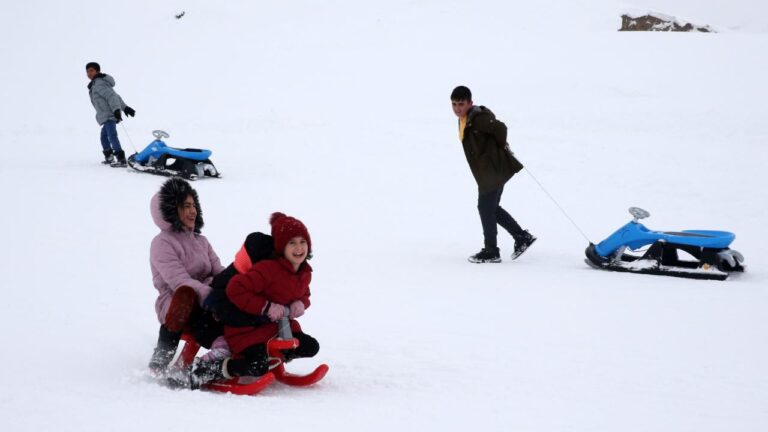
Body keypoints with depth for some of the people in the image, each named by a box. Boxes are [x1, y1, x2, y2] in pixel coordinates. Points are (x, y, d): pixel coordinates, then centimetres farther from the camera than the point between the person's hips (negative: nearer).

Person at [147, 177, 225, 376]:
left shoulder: (201, 241, 22)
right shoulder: (162, 243, -3)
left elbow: (219, 271, 9)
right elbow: (180, 281, -18)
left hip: (206, 305, 6)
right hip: (178, 306, -6)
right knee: (185, 293, -40)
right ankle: (161, 360, -28)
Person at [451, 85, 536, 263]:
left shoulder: (477, 118, -21)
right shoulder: (464, 118, 11)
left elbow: (500, 128, -30)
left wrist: (501, 146, -12)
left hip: (494, 169, -10)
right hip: (486, 171, 10)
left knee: (485, 207, -2)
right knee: (491, 208, 16)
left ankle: (491, 252, 8)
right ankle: (522, 237, 24)